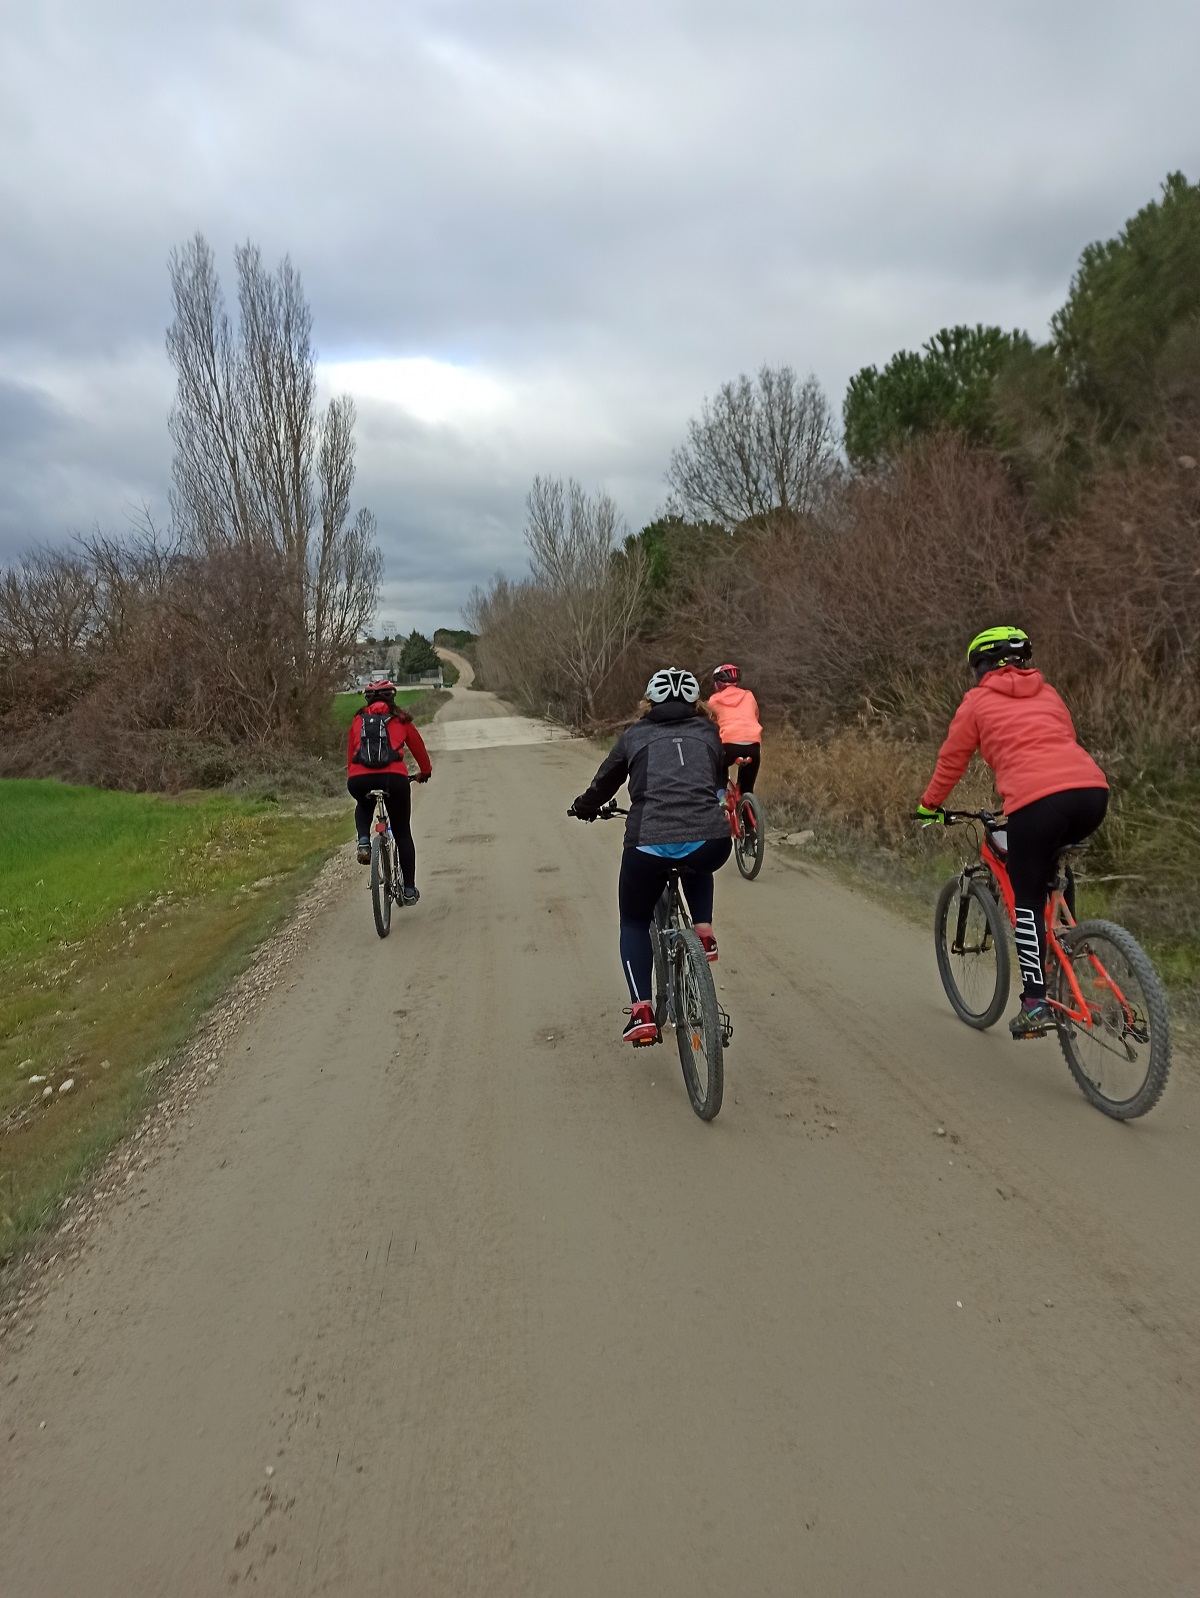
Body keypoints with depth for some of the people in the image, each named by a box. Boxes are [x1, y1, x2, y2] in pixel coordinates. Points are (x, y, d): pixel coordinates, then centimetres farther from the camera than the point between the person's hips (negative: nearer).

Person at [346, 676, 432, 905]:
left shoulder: (359, 720, 20)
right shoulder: (400, 719, 18)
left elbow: (350, 752, 26)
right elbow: (418, 746, 28)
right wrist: (425, 771, 45)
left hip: (359, 780, 1)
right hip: (394, 778, -1)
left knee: (363, 807, 38)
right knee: (403, 833, 16)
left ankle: (363, 841, 9)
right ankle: (409, 889, 17)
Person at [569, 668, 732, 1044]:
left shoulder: (635, 736, 17)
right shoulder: (709, 734, 21)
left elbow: (604, 782, 28)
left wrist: (584, 809, 48)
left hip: (649, 846, -1)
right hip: (711, 843, 2)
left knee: (634, 922, 24)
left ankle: (641, 1013, 12)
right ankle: (704, 933, 21)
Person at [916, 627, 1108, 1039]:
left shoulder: (977, 701, 15)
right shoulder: (1046, 693, 28)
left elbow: (951, 761, 20)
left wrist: (929, 807, 35)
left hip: (1035, 800, -5)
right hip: (1092, 790, 6)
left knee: (1028, 899, 6)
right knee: (1056, 859, 35)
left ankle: (1036, 1004, 4)